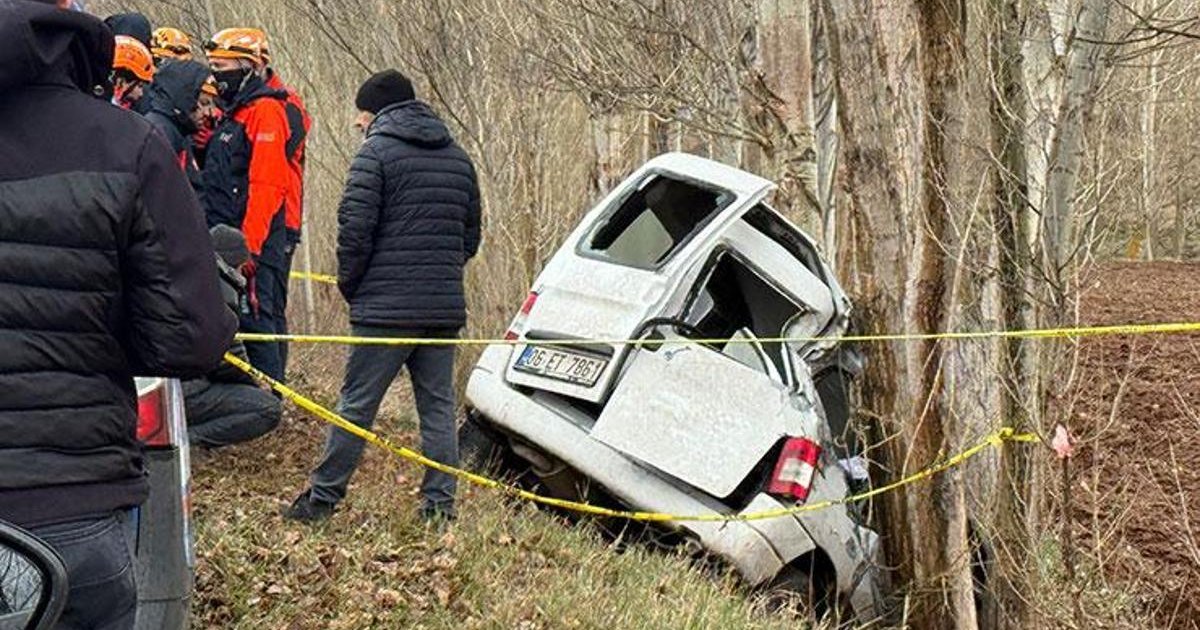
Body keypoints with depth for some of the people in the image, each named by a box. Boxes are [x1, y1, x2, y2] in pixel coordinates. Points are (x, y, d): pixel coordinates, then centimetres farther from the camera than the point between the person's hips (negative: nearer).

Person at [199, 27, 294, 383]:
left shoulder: (264, 111, -9)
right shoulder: (232, 114, 22)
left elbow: (266, 186, -19)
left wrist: (249, 245, -23)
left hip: (257, 245, -10)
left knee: (257, 324, -10)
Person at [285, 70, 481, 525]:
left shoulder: (376, 152, -5)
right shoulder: (458, 158, 16)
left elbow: (355, 229, -12)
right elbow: (471, 236, 19)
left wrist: (349, 285, 2)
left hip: (386, 307, -6)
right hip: (446, 307, 6)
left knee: (356, 405, 1)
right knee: (438, 407, 9)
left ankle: (322, 497, 10)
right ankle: (439, 506, 10)